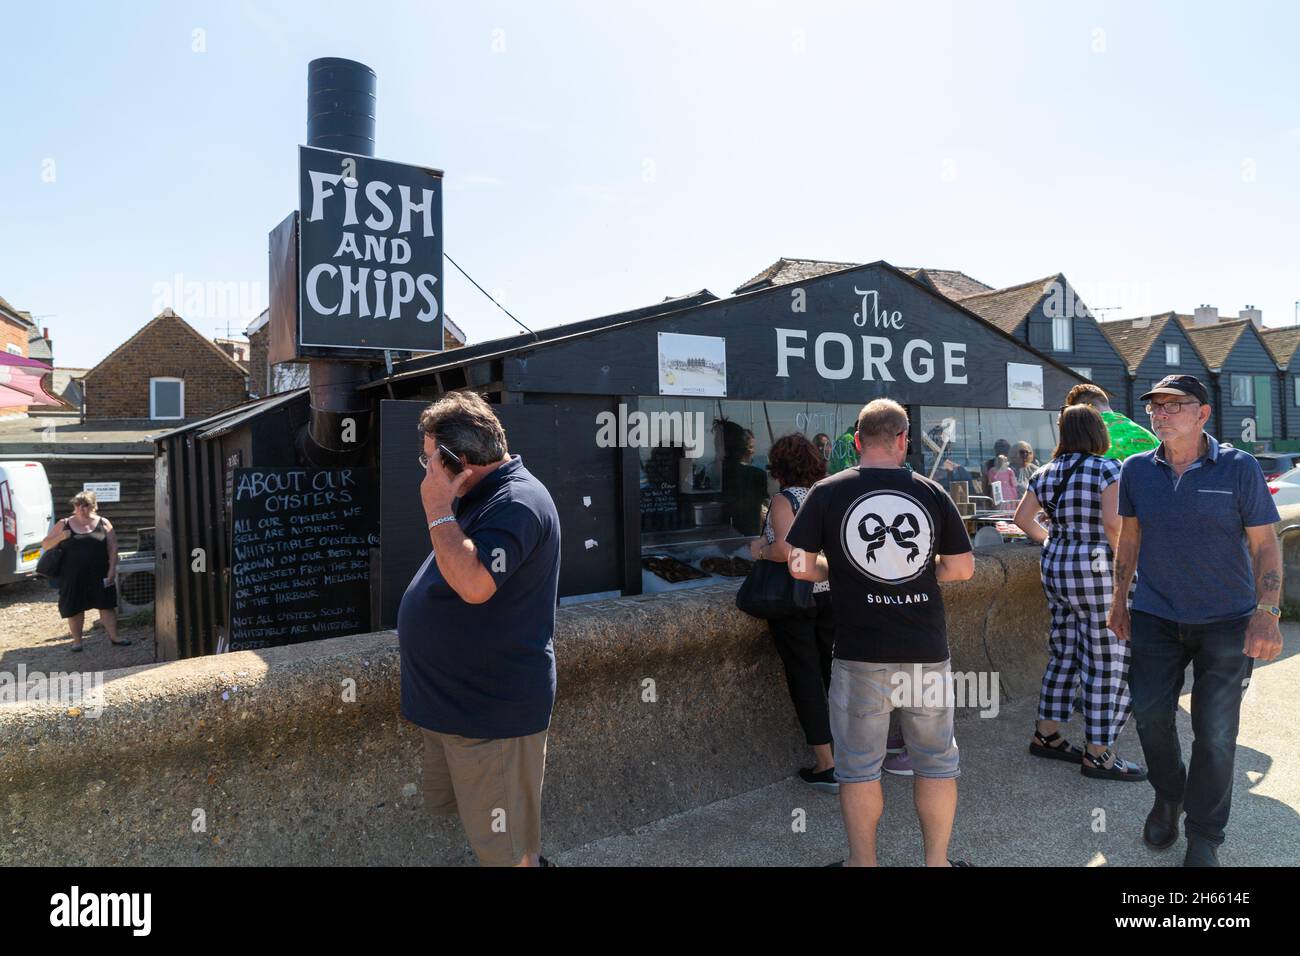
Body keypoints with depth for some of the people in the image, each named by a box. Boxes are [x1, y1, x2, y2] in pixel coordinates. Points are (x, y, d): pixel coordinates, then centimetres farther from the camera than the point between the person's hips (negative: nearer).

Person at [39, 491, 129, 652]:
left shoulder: (103, 523, 3)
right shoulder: (63, 524, 5)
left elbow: (113, 548, 1)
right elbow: (45, 545, 8)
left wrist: (112, 569, -7)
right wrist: (60, 537, -13)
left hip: (99, 575, -1)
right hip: (72, 576, 1)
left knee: (107, 605, 2)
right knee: (74, 608, 6)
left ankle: (114, 637, 10)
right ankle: (77, 641, 19)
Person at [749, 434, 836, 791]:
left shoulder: (784, 499, -13)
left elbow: (785, 550, -25)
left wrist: (760, 550, -7)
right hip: (832, 594, 6)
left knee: (805, 677, 3)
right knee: (836, 672, 18)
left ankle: (826, 766, 7)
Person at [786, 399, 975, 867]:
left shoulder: (828, 491, -6)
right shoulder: (932, 491, 0)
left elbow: (799, 565, -8)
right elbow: (962, 567, 5)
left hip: (860, 655, -2)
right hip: (926, 651, 2)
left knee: (859, 767, 12)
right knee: (937, 761, 19)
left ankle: (863, 861, 24)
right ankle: (937, 860, 30)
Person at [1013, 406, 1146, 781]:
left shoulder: (1045, 473, 7)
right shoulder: (1107, 469, -12)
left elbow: (1021, 517, 12)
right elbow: (1113, 523, -21)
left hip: (1054, 569, 7)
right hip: (1095, 573, -7)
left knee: (1064, 654, 17)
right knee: (1108, 662, 2)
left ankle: (1046, 735, 24)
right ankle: (1098, 755, 8)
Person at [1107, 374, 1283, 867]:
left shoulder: (1239, 468, -8)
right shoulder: (1136, 470, 0)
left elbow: (1265, 544, -5)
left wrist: (1266, 613, -13)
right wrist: (1119, 600, 10)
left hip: (1225, 621, -2)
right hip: (1155, 617, 3)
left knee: (1215, 732, 2)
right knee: (1150, 712, 7)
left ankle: (1204, 835, 21)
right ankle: (1168, 796, 35)